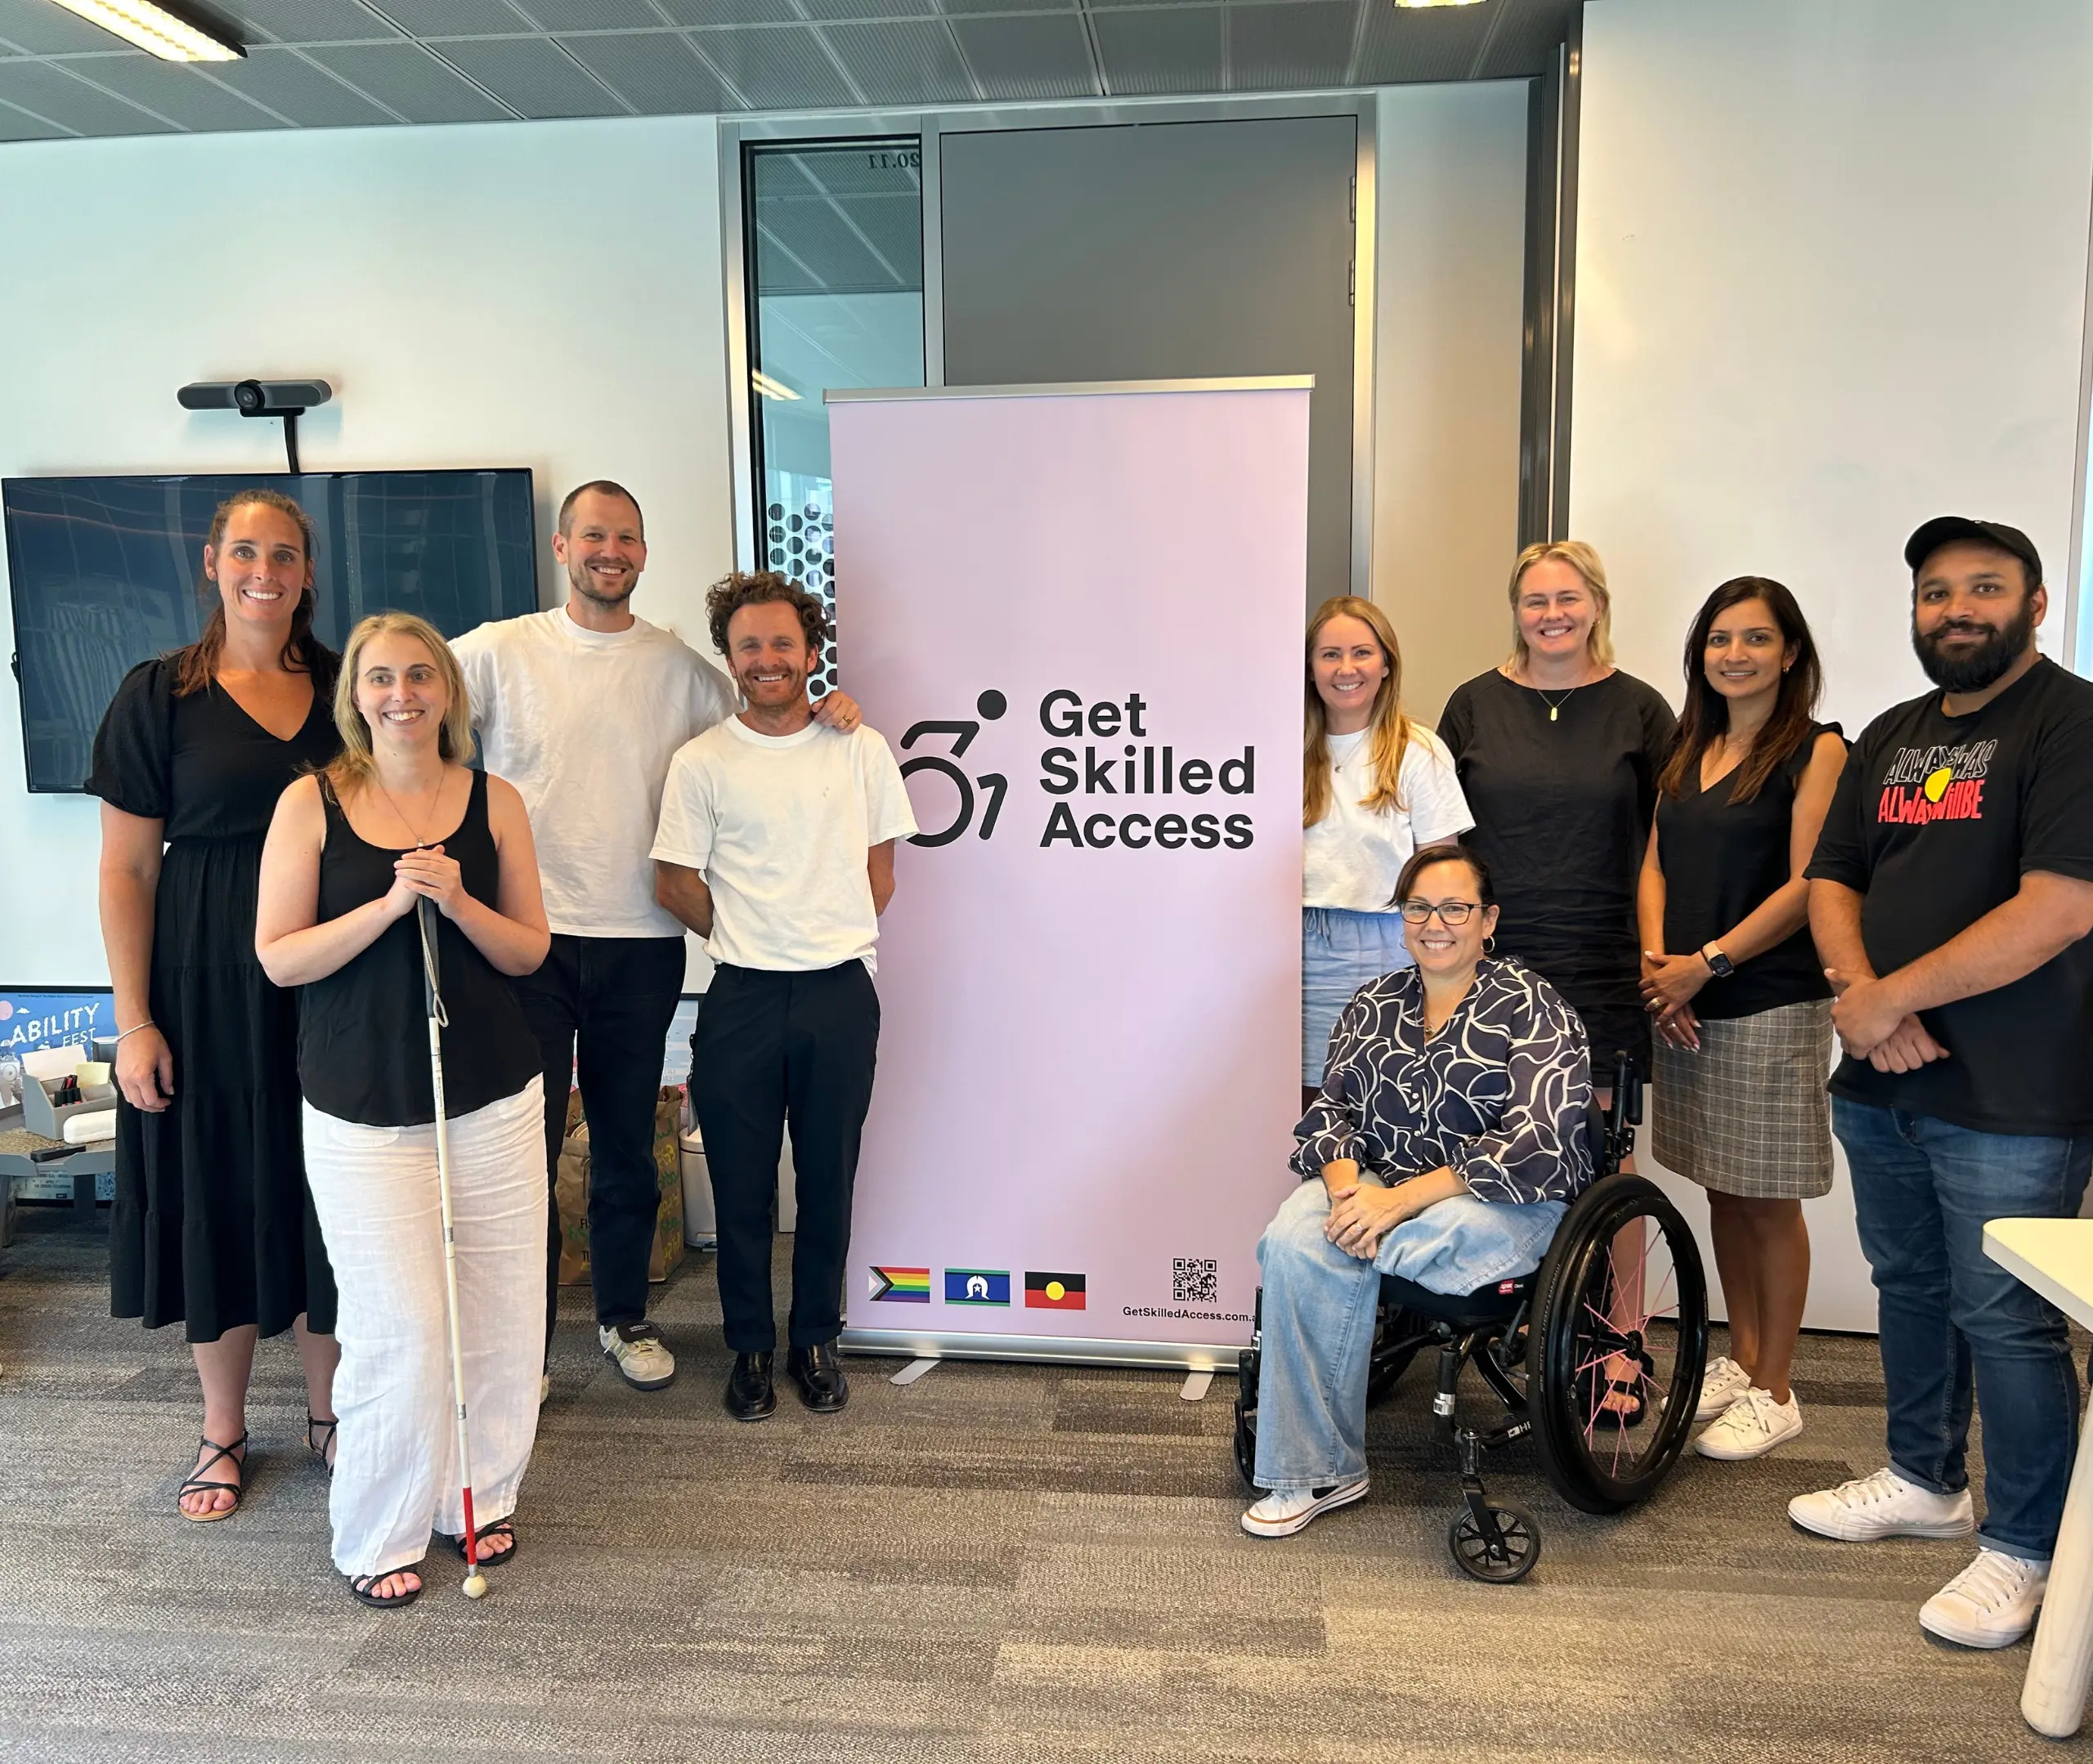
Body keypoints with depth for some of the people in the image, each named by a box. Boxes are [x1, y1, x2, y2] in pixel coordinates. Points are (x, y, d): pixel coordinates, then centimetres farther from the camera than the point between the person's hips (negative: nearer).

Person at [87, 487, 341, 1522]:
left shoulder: (339, 689, 5)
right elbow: (126, 868, -4)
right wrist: (134, 1023, -8)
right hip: (209, 989, -2)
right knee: (219, 1199, 9)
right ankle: (222, 1432, 27)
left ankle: (327, 1408, 29)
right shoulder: (160, 696, -3)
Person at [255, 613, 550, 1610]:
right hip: (363, 1107, -2)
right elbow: (278, 957, -5)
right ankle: (377, 1537, 18)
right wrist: (389, 905, -18)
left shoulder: (493, 801, 3)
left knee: (498, 1311, 7)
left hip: (491, 1097, 2)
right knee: (399, 1328, -3)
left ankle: (478, 1497, 29)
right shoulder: (313, 804, -1)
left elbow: (529, 950, 4)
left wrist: (458, 902, -15)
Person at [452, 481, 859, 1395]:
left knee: (627, 1146, 14)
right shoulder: (502, 650, 1)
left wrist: (825, 714, -5)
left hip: (640, 942, 2)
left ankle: (623, 1315, 32)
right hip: (526, 935, -2)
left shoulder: (681, 665, 7)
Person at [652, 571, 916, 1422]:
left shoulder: (860, 749, 3)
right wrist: (753, 939, 1)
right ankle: (749, 1348, 26)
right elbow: (676, 882, 2)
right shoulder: (701, 762, -1)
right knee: (741, 1186, 8)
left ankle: (816, 1341, 28)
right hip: (742, 1000, -1)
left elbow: (880, 872, 9)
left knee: (828, 1182, 10)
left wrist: (829, 939, 2)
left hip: (841, 995, 1)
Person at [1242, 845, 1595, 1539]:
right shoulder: (1374, 1003, 13)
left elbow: (1538, 1145, -16)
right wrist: (1346, 1190, -18)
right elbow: (1332, 1108, 7)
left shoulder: (1531, 1007, -4)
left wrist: (1398, 1200, -23)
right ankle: (1315, 1474, -17)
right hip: (1378, 1186, 5)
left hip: (1509, 1204, -4)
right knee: (1294, 1237, -30)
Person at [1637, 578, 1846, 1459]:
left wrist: (1707, 963, -16)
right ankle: (1741, 1357, 28)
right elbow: (1657, 863, 11)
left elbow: (1806, 885, -13)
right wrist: (1656, 960, -5)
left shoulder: (1814, 749, -6)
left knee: (1768, 1201, 3)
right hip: (1687, 1004, 6)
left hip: (1772, 1004, -6)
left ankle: (1773, 1391, 15)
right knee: (1722, 1192, 14)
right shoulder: (1689, 750, 13)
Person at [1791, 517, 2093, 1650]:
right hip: (1883, 1086, 7)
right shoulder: (1892, 737, 14)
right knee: (1908, 1289, 19)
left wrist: (1893, 997, -17)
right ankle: (1925, 1481, 38)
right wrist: (1860, 993, -9)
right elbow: (1832, 879, 11)